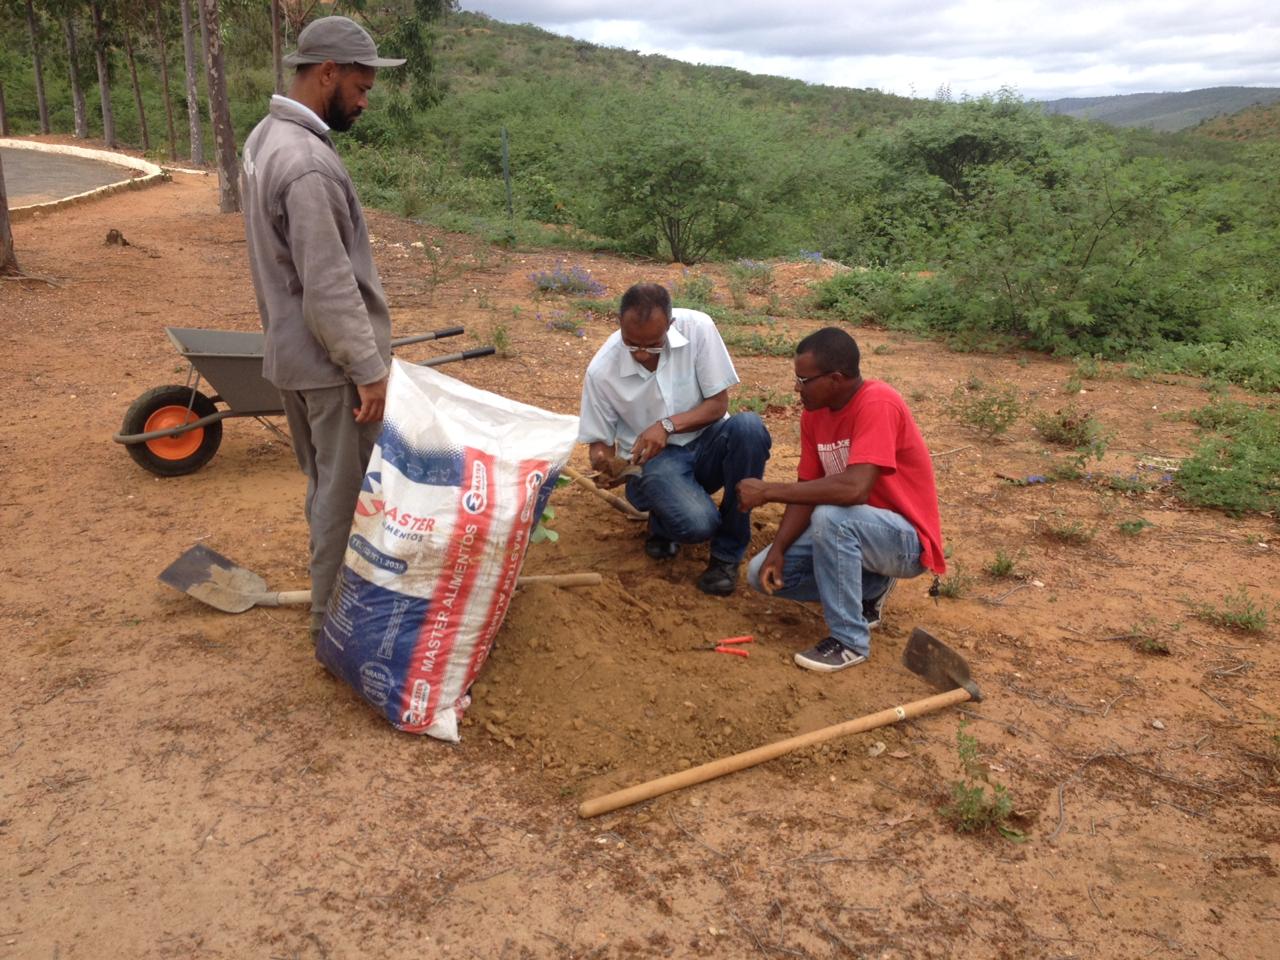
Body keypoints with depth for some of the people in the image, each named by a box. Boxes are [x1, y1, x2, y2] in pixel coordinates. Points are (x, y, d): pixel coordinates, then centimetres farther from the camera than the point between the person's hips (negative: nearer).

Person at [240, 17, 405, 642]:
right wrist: (369, 367, -19)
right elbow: (329, 286, -25)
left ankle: (332, 597, 36)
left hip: (293, 350, 10)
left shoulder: (266, 137, 8)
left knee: (327, 484, 21)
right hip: (330, 359, -10)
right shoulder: (308, 163, -24)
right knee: (347, 492, 3)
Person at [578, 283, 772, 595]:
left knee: (749, 427, -33)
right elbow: (599, 440, -2)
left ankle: (728, 552, -15)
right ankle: (663, 519, 9)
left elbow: (718, 403, -10)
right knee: (697, 523, -34)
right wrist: (603, 461, -27)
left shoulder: (697, 328, -16)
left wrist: (668, 424, -26)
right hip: (652, 459, -2)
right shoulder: (601, 371, -15)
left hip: (706, 442, 3)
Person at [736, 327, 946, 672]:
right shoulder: (814, 412, -2)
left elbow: (854, 489, -38)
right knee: (763, 573, -3)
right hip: (849, 530, 8)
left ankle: (850, 640, -18)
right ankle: (868, 588, 13)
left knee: (830, 517, -36)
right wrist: (777, 550, -14)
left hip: (906, 539, -8)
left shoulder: (877, 403, -27)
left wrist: (768, 491, -30)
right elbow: (808, 490, 0)